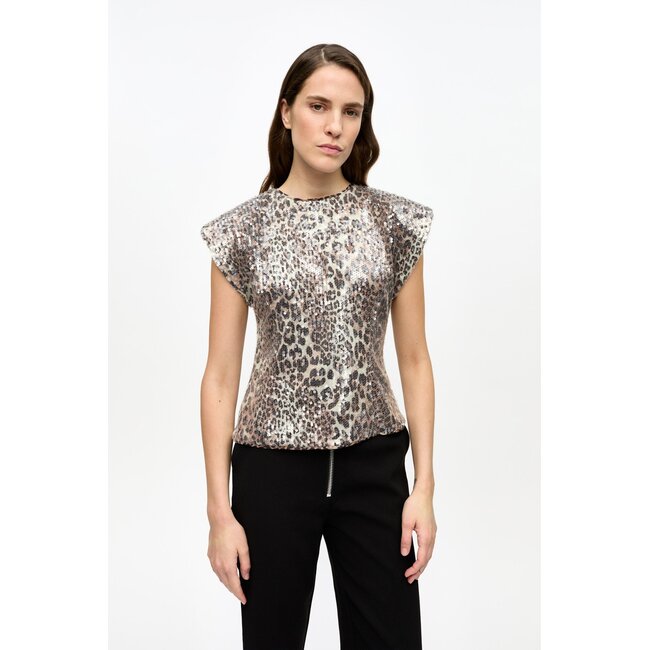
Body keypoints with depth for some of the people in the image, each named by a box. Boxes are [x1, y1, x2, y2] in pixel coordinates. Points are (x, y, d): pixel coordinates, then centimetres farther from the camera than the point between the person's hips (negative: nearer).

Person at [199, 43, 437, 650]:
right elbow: (220, 377, -3)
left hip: (373, 468, 1)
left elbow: (415, 360, 3)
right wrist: (219, 509, -6)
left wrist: (425, 484, -3)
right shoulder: (242, 230, -3)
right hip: (273, 469, 0)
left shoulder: (395, 222, 0)